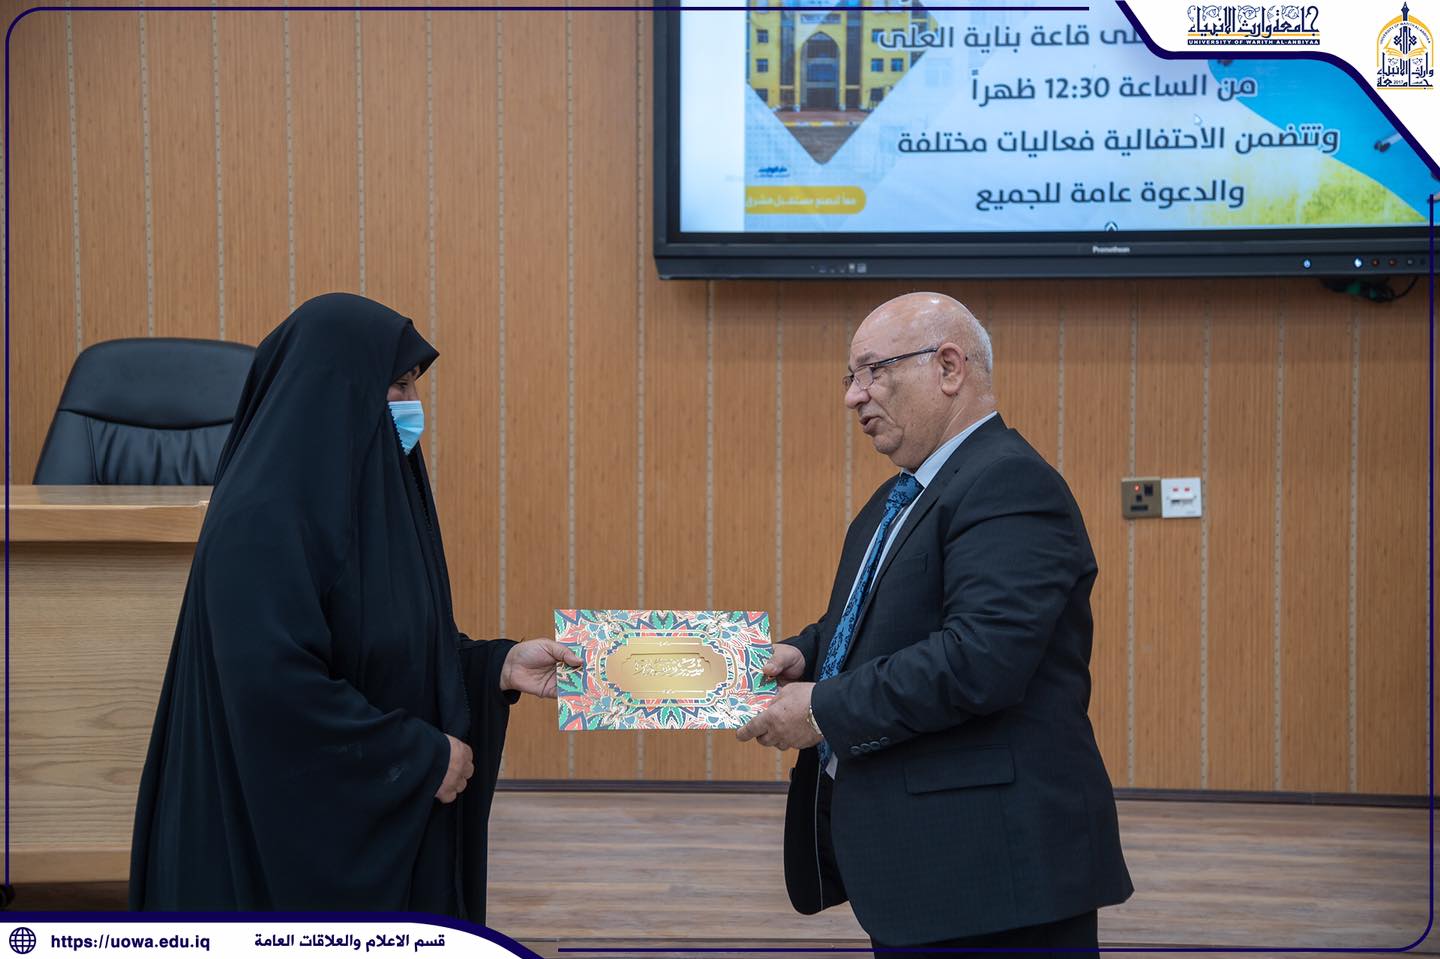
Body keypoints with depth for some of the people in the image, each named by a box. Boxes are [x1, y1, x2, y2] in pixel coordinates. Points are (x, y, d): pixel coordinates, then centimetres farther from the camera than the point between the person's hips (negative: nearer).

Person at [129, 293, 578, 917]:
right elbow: (276, 686, -27)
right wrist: (423, 757, -19)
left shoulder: (367, 496, 8)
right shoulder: (263, 517, -20)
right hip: (288, 832, -9)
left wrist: (499, 668, 0)